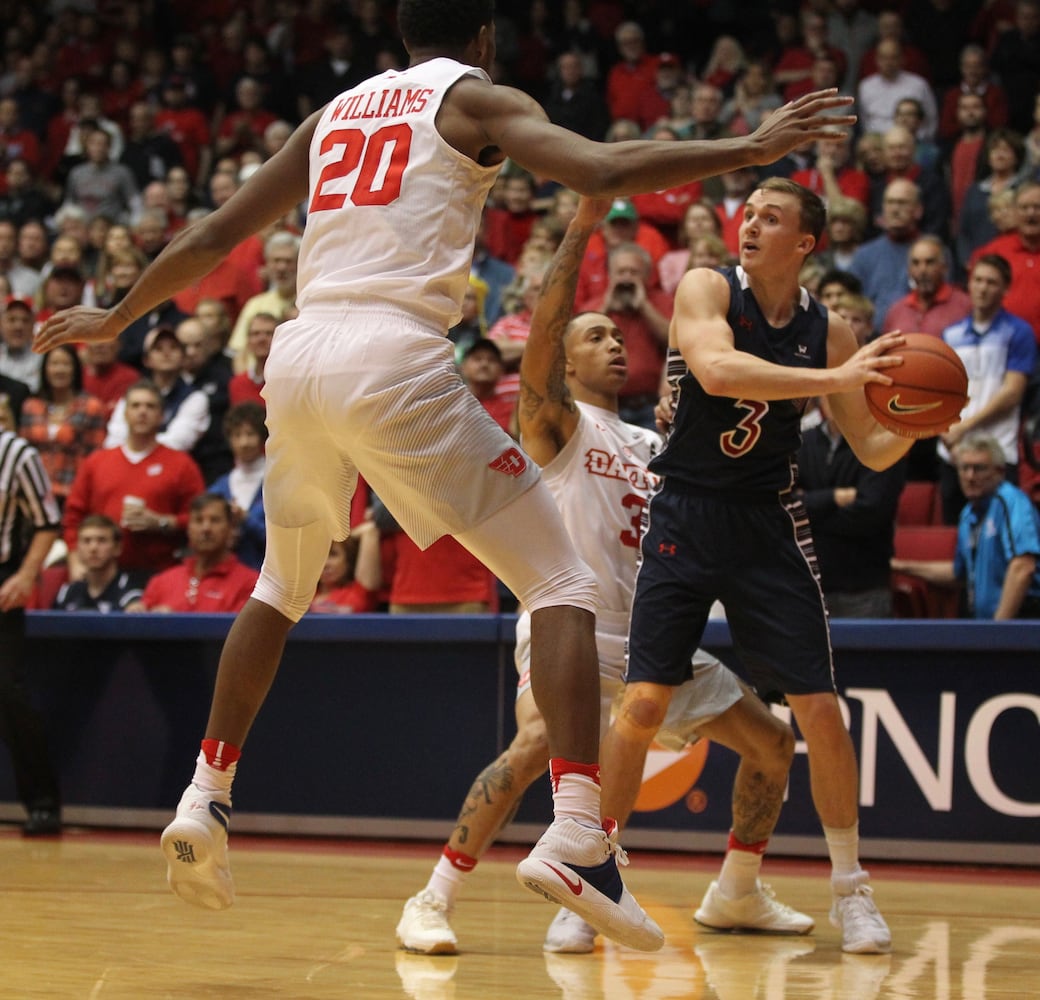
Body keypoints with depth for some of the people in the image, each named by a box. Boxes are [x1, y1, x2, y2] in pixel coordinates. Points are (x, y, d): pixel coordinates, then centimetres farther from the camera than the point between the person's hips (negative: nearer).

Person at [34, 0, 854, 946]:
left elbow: (212, 238, 28)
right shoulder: (476, 97, 8)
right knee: (562, 584, -2)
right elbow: (603, 171, -10)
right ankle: (576, 837, -17)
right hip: (396, 353, -6)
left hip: (298, 355, 6)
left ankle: (205, 798, 29)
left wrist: (117, 317, 42)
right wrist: (749, 148, -5)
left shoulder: (335, 111, 24)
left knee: (282, 588, 30)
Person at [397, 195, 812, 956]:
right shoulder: (558, 426, -1)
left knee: (772, 741, 10)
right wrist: (581, 230, -26)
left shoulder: (652, 447, 20)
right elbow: (542, 333, -20)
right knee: (540, 743, -33)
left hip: (649, 630, 8)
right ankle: (431, 904, -26)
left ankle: (737, 895, 27)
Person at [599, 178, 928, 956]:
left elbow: (871, 450, 5)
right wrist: (834, 379, -37)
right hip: (685, 518, -2)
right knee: (643, 701, -8)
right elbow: (717, 370, -29)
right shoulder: (707, 289, -8)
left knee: (820, 710, -2)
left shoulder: (828, 331, 0)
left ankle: (851, 888, 12)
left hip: (769, 526, 2)